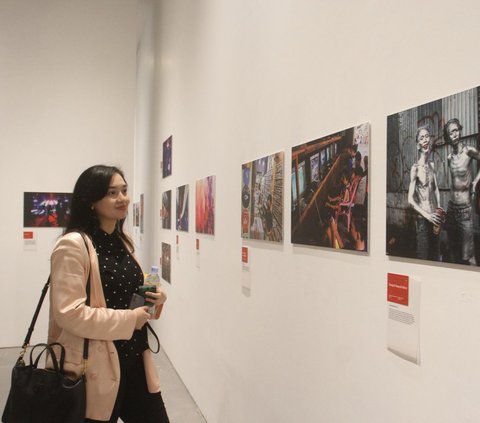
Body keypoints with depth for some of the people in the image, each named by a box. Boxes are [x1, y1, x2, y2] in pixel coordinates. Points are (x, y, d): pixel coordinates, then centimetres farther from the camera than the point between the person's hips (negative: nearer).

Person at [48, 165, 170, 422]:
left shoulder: (122, 242, 9)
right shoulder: (73, 245, -16)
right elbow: (69, 313, -23)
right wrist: (129, 319, -18)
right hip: (95, 366, -7)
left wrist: (152, 300, 2)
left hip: (134, 358, 7)